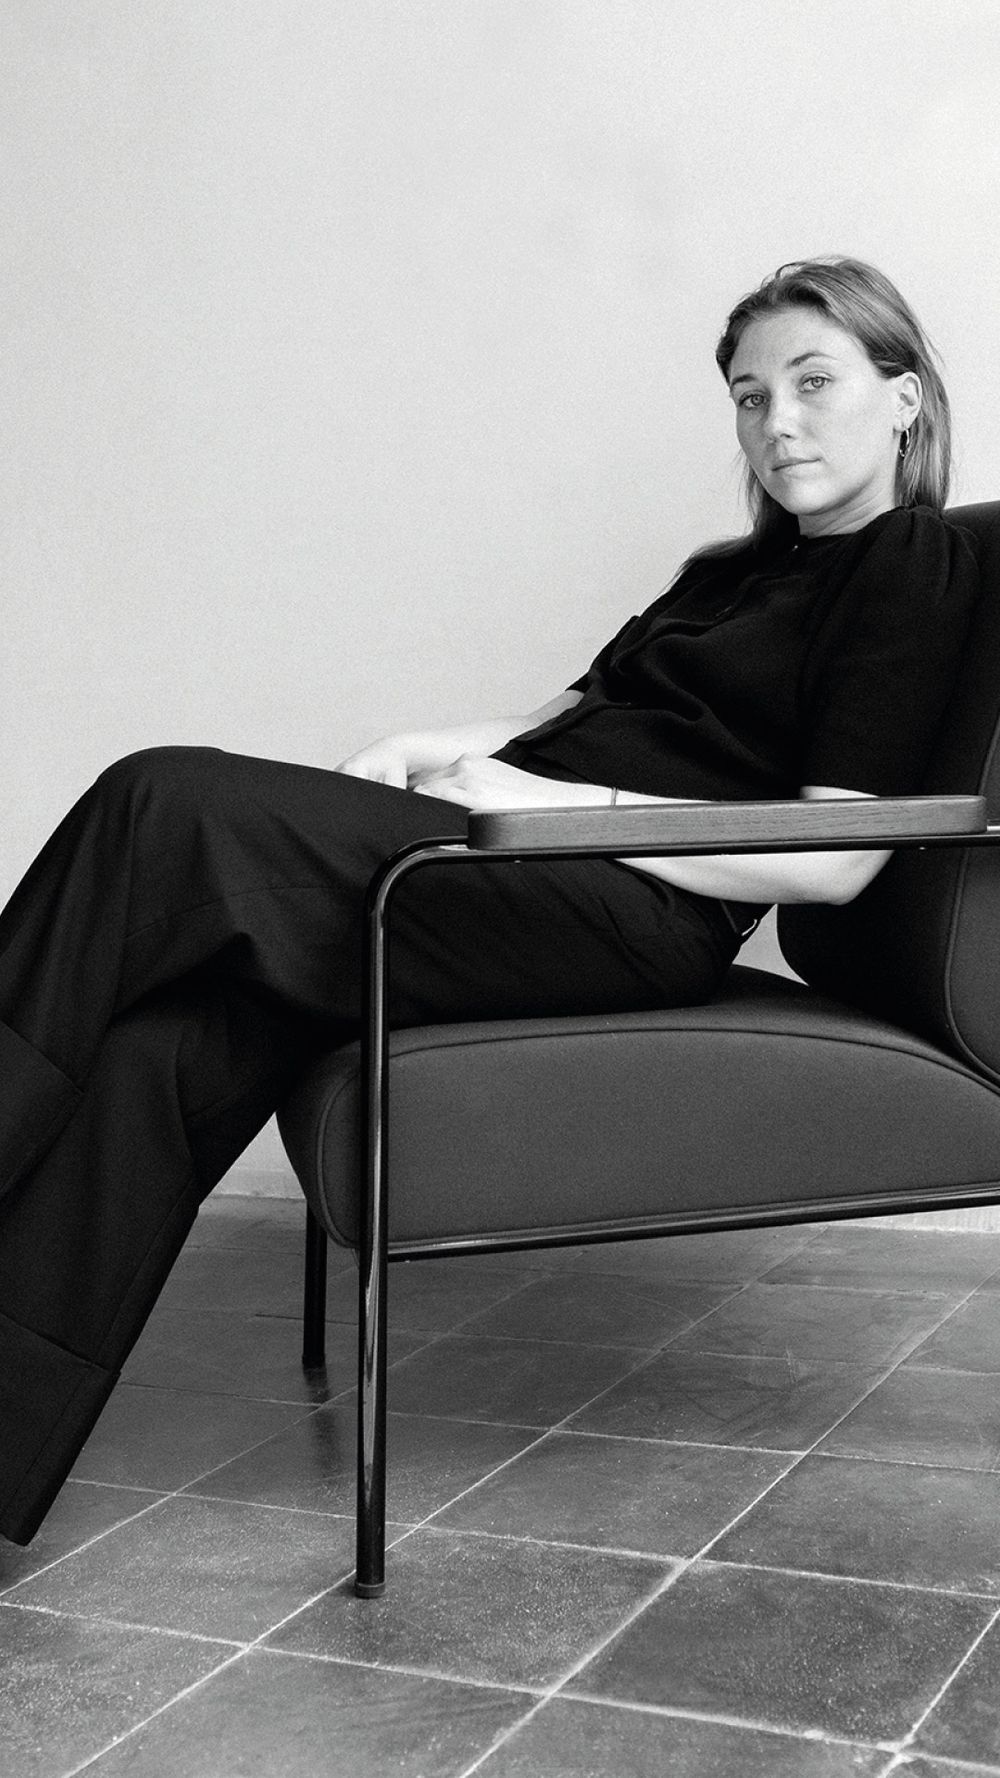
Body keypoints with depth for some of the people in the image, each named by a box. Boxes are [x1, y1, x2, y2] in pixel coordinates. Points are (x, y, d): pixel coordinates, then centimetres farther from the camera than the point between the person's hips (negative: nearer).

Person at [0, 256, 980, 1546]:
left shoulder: (915, 570, 3)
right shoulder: (732, 571, 29)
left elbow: (833, 860, -9)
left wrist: (552, 801, -12)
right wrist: (433, 751, 2)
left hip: (635, 911, -7)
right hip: (521, 871, 8)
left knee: (167, 805, -21)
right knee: (168, 1046, -17)